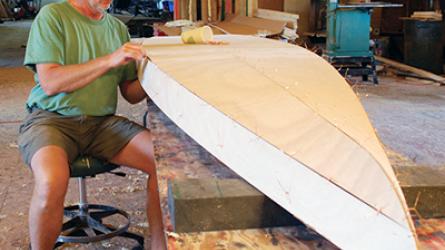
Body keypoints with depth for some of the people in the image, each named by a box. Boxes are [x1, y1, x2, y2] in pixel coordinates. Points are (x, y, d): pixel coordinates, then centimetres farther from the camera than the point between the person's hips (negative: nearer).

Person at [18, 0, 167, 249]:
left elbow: (131, 94, 14)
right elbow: (50, 83, -13)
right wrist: (110, 60, -17)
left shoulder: (118, 28, 13)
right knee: (52, 182, -35)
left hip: (102, 122, 5)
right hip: (52, 118, -4)